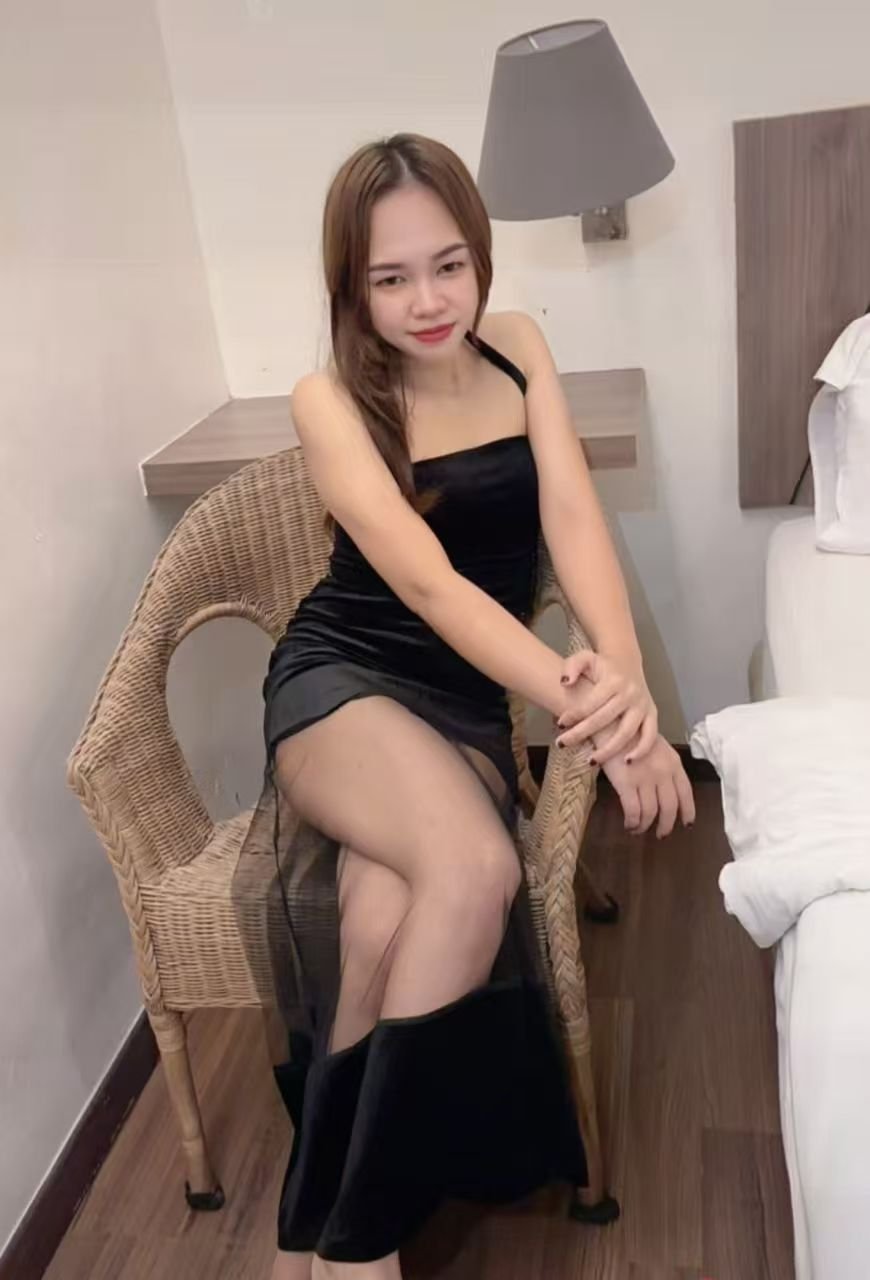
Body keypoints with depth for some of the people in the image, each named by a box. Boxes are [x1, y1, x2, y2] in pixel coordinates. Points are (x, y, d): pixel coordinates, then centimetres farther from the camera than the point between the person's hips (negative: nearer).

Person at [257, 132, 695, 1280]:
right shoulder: (330, 401, -8)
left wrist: (625, 679, -28)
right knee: (473, 872, -34)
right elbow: (424, 581, -22)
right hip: (343, 679, -3)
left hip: (472, 699, 3)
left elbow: (573, 517, -8)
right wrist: (581, 702, -36)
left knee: (387, 920, -29)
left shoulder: (518, 346, 4)